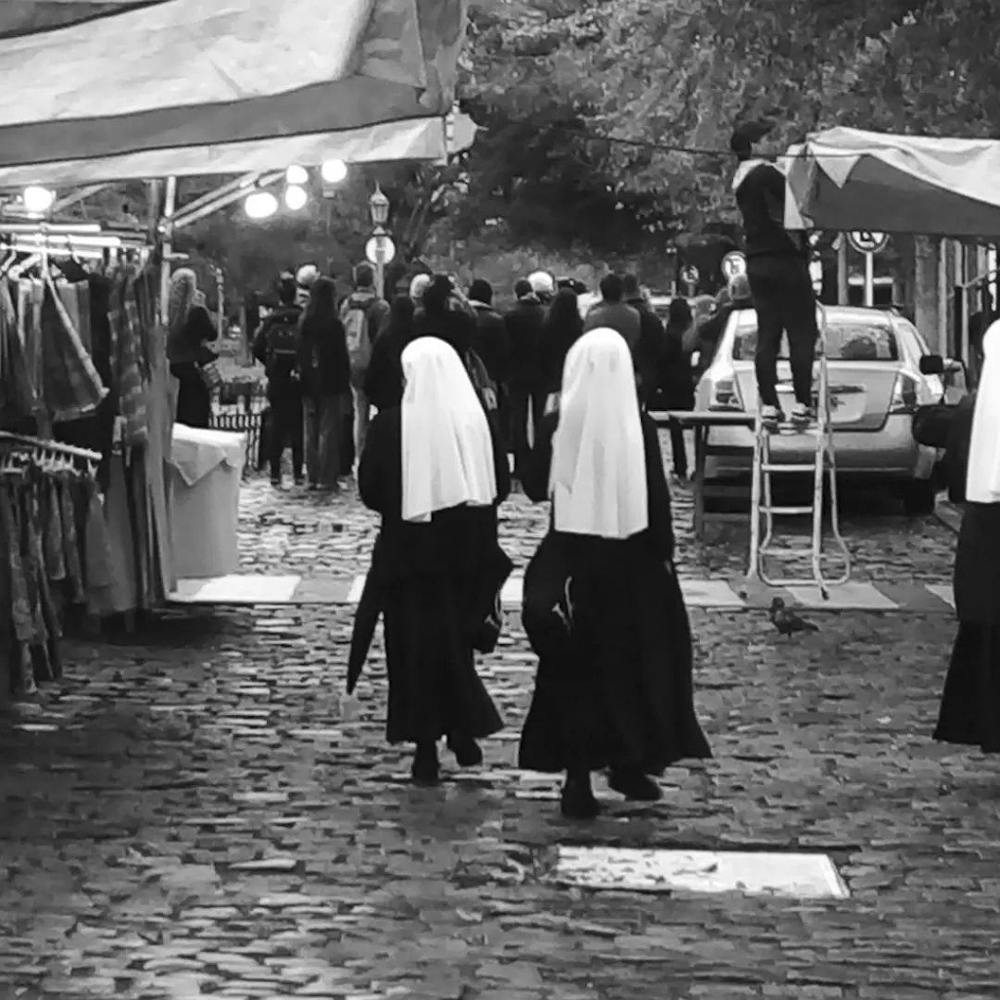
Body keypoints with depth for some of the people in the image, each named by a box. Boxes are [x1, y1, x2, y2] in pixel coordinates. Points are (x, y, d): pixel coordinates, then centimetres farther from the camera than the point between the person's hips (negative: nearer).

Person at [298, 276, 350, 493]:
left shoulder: (304, 323, 1)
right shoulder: (334, 325, -12)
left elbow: (300, 355, 5)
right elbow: (342, 358, -11)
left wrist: (304, 375, 11)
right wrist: (345, 385, -4)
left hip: (309, 385, 4)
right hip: (330, 385, -4)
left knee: (311, 432, 11)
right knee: (329, 431, -1)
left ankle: (313, 477, 13)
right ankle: (327, 479, -3)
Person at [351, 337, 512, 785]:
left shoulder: (390, 426, -13)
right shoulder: (478, 421, -6)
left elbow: (369, 490, -7)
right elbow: (501, 486, 1)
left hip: (409, 551, -2)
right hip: (467, 551, 3)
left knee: (416, 646, 7)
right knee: (457, 640, 20)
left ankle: (426, 747, 7)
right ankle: (463, 729, 19)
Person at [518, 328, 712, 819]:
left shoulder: (557, 425, -8)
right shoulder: (638, 427, -10)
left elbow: (535, 487, 2)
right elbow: (657, 497, -8)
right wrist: (664, 552, 3)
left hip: (571, 557, 0)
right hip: (629, 559, 0)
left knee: (573, 665, 7)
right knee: (630, 659, 15)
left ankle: (577, 774, 4)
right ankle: (629, 762, 23)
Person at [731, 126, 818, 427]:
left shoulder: (740, 181, 16)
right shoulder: (766, 174, -12)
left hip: (757, 263, 8)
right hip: (785, 258, -8)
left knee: (767, 335, 7)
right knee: (801, 334, -4)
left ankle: (768, 403, 4)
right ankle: (802, 403, -6)